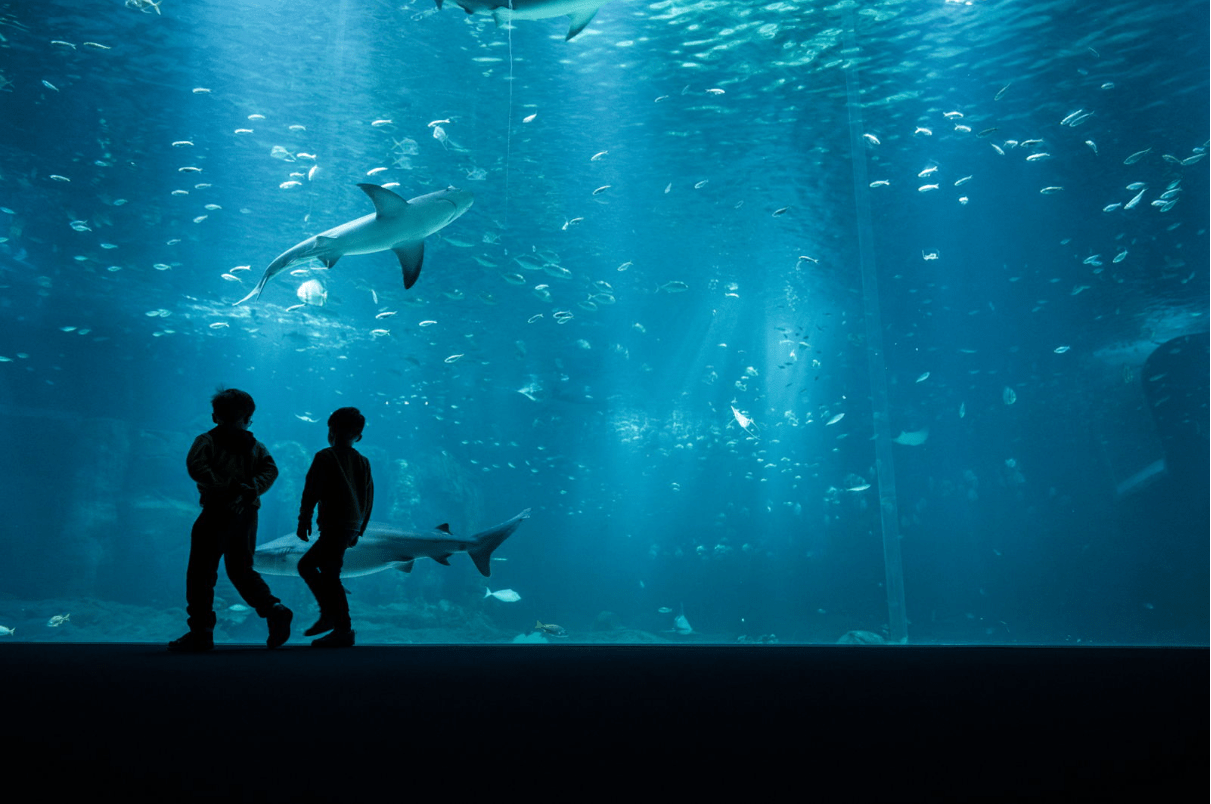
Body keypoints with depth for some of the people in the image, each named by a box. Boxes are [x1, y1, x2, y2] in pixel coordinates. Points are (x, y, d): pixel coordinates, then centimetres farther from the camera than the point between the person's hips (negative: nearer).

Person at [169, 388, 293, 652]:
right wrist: (250, 489, -11)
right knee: (241, 570, 15)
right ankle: (274, 610, -1)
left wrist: (226, 486, -13)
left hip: (218, 512, -5)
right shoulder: (254, 444, 13)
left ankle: (201, 632, 1)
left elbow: (196, 466, -16)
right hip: (246, 514, 5)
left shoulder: (207, 440, 2)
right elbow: (270, 469, -3)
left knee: (201, 572, 3)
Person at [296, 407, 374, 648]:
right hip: (352, 526, 8)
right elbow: (368, 498, 15)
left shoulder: (325, 457, -5)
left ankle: (344, 631, -5)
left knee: (330, 575, -5)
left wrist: (303, 520, 2)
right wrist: (359, 530, 22)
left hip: (335, 524, -8)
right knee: (306, 564, 17)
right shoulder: (363, 461, 13)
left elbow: (311, 492, -8)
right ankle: (329, 615, 13)